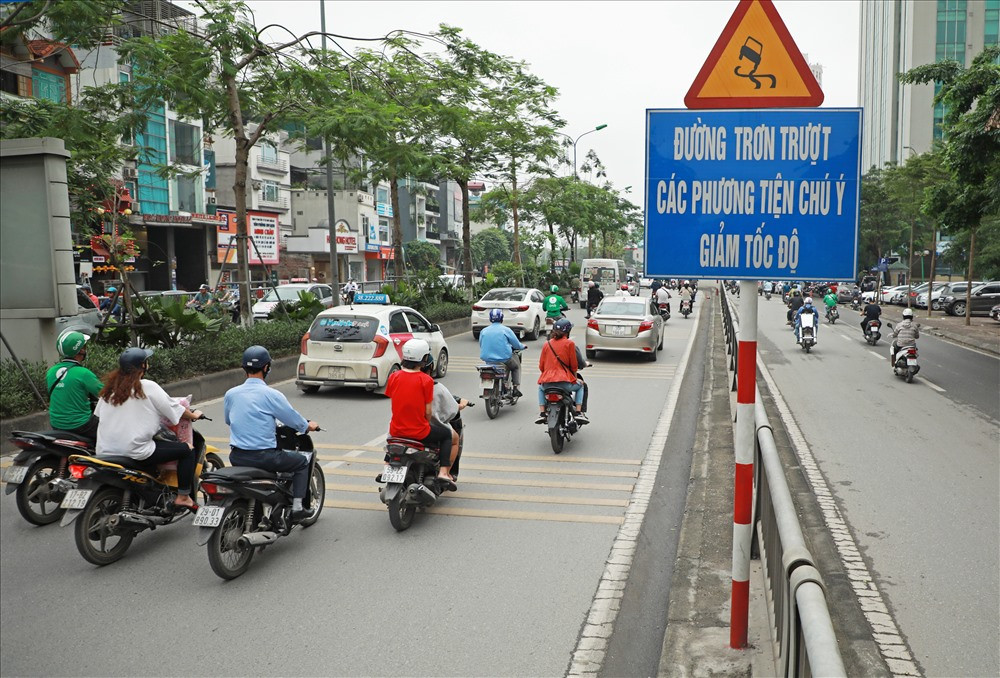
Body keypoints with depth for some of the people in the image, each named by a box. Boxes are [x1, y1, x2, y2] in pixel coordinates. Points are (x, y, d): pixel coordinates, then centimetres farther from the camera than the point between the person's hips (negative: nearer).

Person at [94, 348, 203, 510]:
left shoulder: (110, 386, 8)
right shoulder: (148, 387, -9)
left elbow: (98, 413, 17)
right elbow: (175, 409, -3)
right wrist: (193, 415, 16)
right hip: (135, 451, -8)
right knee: (187, 450, 2)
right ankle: (183, 497, 3)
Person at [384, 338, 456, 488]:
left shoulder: (393, 376, -2)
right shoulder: (426, 380, -13)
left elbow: (393, 402, 7)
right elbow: (427, 411, -10)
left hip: (397, 429, 4)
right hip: (419, 433, -4)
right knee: (446, 434, 21)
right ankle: (443, 471, 7)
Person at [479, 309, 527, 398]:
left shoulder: (483, 331, 4)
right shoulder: (506, 330, -6)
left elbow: (481, 345, 14)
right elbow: (516, 345, 1)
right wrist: (523, 347, 24)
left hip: (487, 359, 4)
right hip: (504, 359, -4)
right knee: (516, 365, 26)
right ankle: (516, 388, 15)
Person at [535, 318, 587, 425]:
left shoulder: (547, 344, 8)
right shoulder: (569, 343, -1)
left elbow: (541, 366, 11)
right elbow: (574, 365, 1)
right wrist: (575, 377, 20)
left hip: (547, 383, 3)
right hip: (564, 383, -3)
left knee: (541, 388, 37)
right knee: (580, 386, 28)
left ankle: (542, 413, 21)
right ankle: (579, 413, 12)